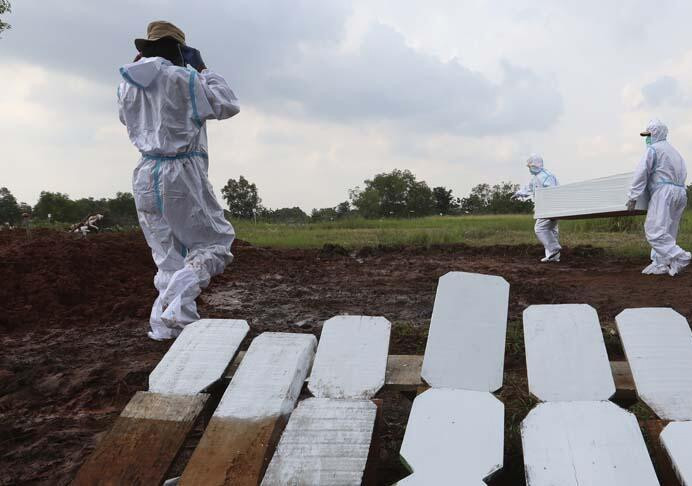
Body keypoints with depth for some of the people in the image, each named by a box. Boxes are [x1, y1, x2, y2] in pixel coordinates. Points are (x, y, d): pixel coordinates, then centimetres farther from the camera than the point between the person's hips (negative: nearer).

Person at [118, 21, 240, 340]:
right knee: (215, 242, 6)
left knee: (169, 256, 14)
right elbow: (228, 106, 1)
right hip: (181, 173, -6)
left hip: (145, 176, 6)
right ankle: (175, 307, -14)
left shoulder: (128, 84, 9)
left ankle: (164, 326, 6)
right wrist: (204, 70, 10)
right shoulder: (184, 79, -9)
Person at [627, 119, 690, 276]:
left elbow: (641, 173, -11)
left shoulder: (653, 149, -4)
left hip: (663, 192, -9)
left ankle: (679, 257, -22)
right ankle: (660, 264, 6)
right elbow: (683, 173, 25)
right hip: (680, 193, 9)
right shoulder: (674, 151, 24)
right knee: (667, 231, 8)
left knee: (654, 230, -13)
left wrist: (633, 197, -10)